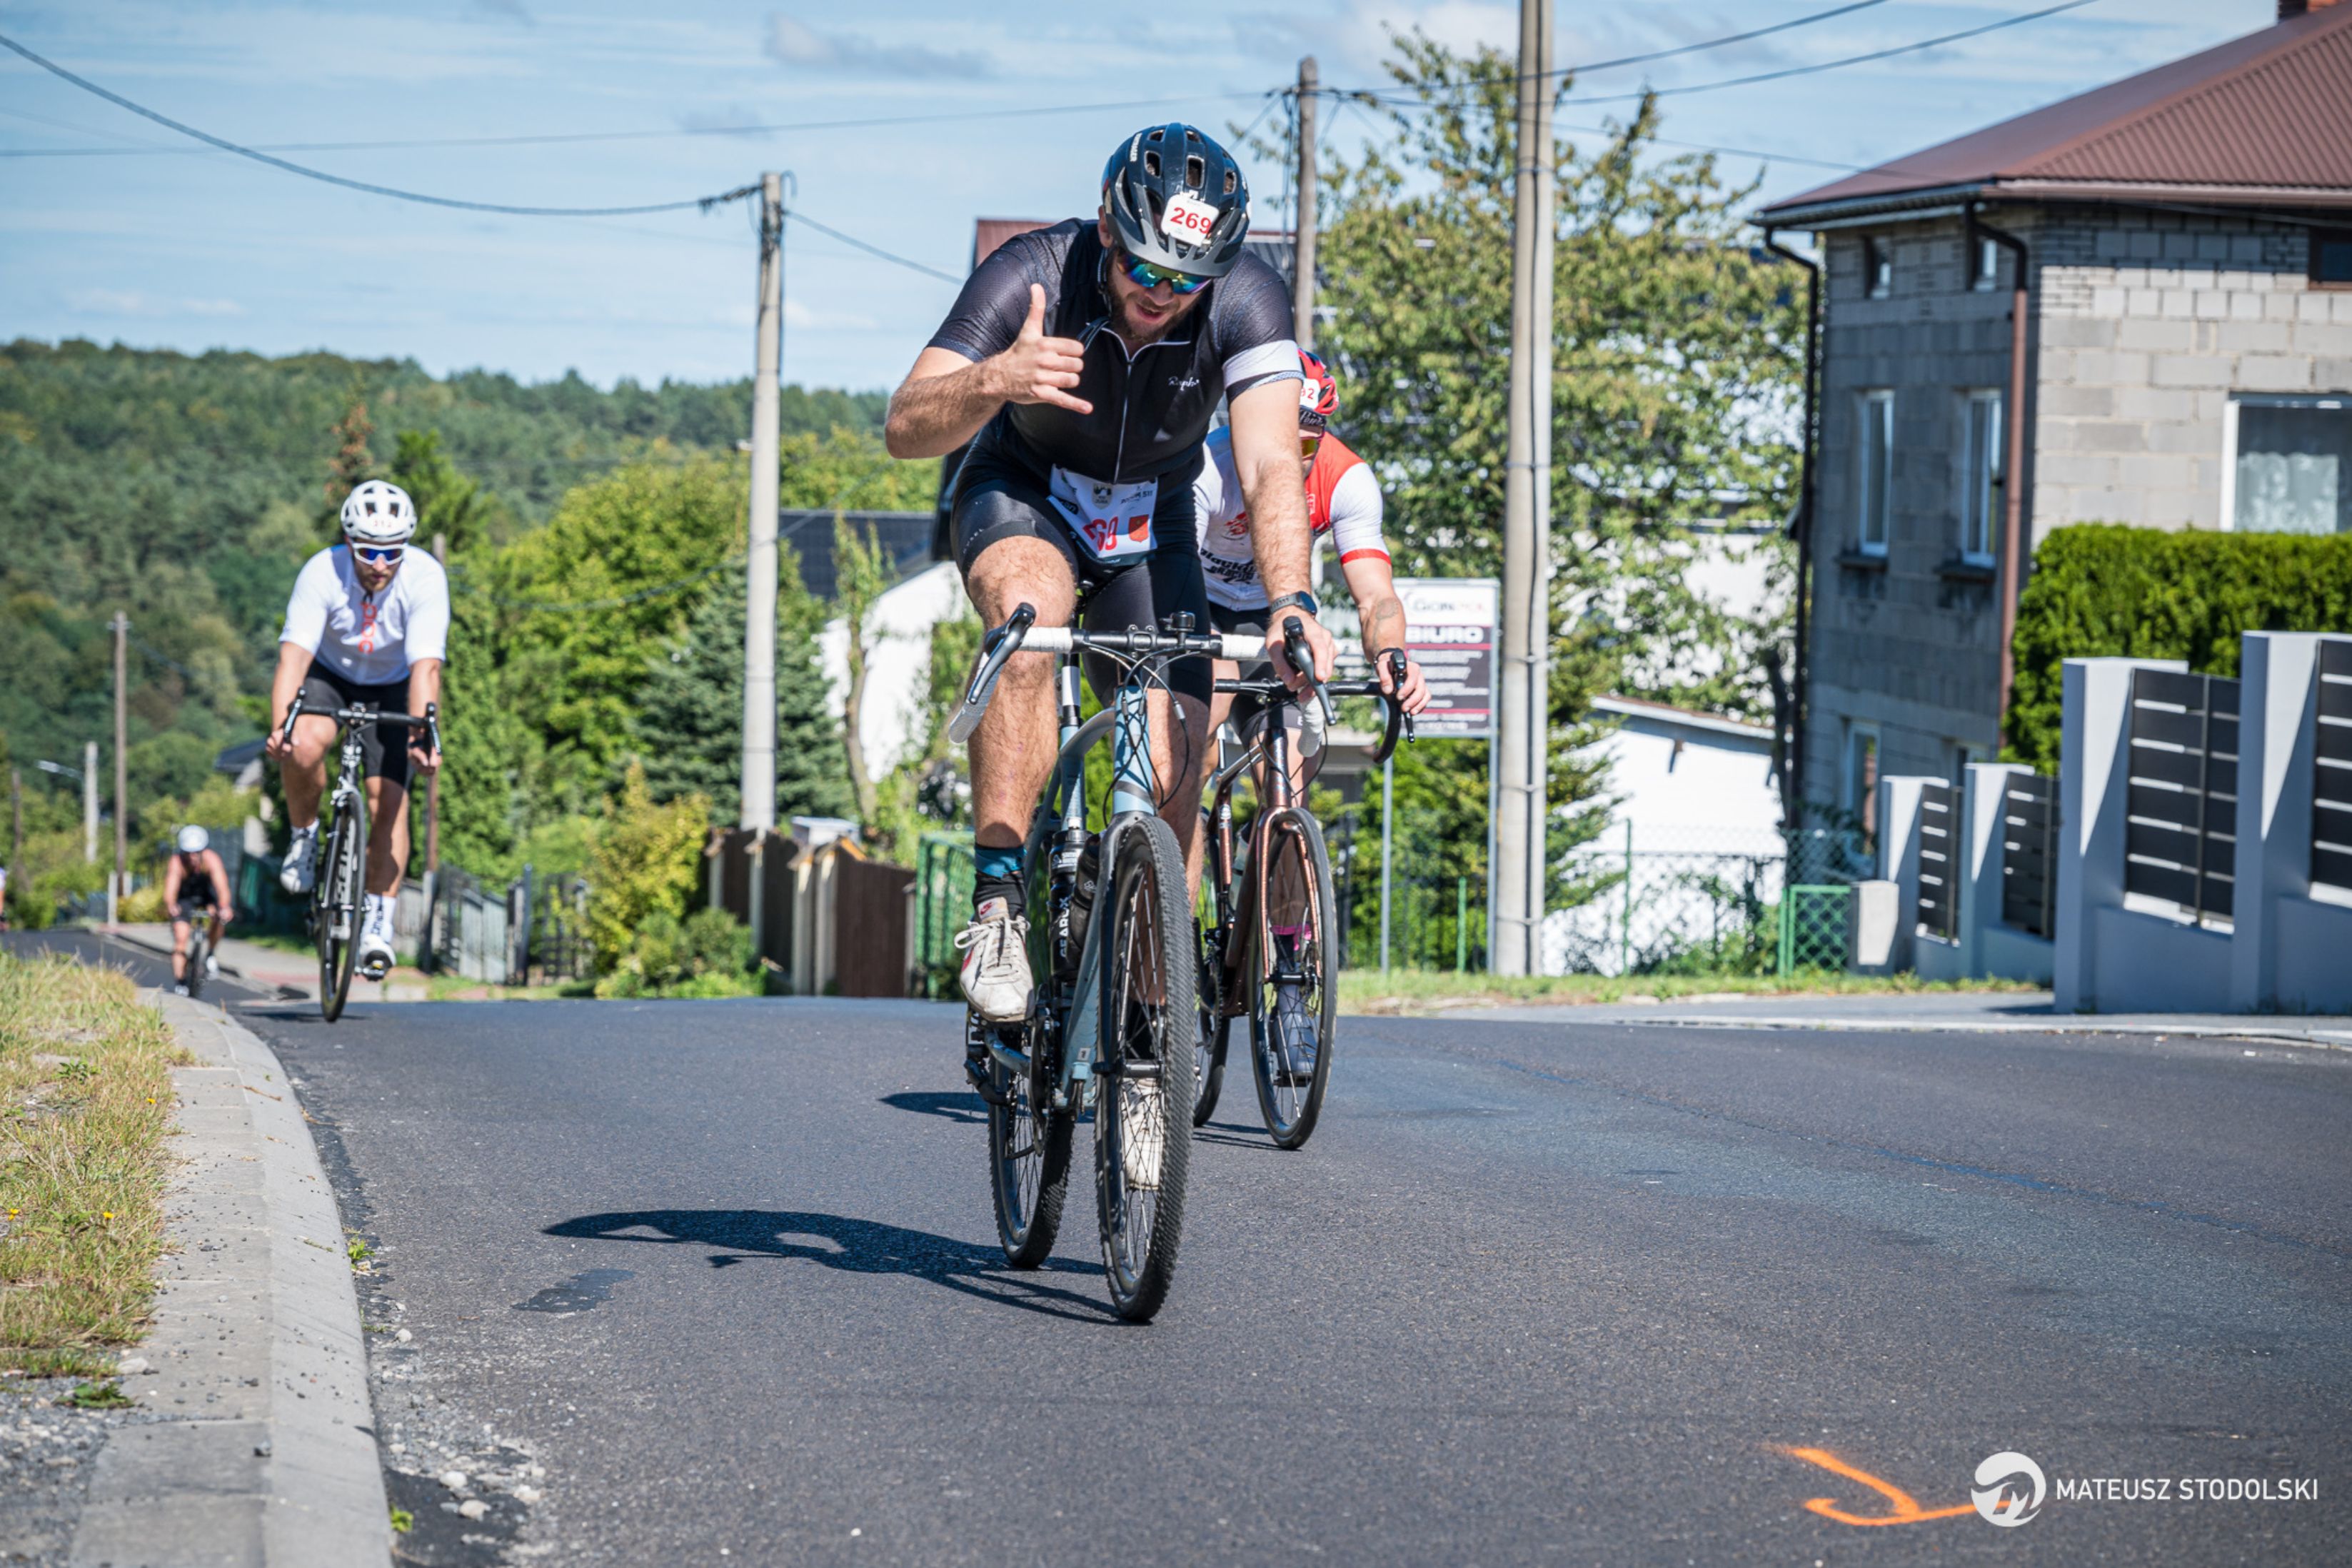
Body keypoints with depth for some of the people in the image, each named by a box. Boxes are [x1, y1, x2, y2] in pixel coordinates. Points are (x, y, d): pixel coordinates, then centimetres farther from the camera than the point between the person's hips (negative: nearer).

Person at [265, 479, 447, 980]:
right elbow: (293, 656, -37)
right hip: (328, 676, 0)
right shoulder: (322, 573, -30)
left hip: (390, 687, 0)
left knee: (388, 797, -12)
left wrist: (422, 736, -49)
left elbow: (426, 666, -36)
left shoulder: (425, 577, -29)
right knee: (304, 749, -31)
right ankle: (304, 836, -2)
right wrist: (280, 726, -52)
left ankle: (379, 920, 0)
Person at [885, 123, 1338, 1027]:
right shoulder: (1031, 275, -30)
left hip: (1149, 526, 2)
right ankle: (998, 909, -34)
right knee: (1031, 613, -36)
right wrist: (994, 381, -57)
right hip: (1020, 495, -2)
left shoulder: (1246, 300, -27)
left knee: (1171, 767, -10)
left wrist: (1291, 604, -54)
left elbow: (1270, 467, -37)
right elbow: (905, 430, -36)